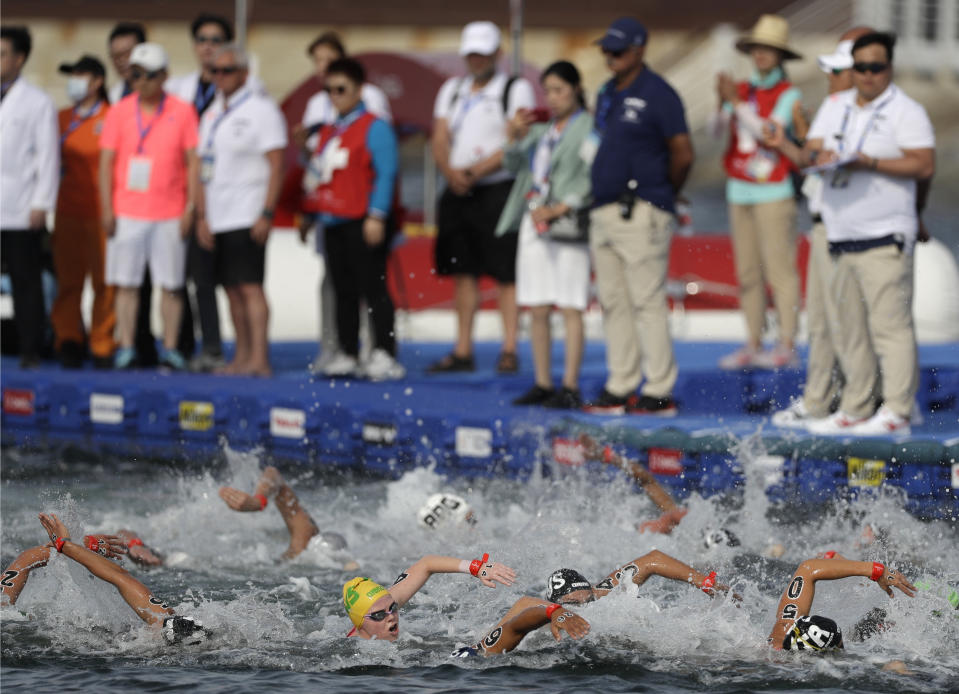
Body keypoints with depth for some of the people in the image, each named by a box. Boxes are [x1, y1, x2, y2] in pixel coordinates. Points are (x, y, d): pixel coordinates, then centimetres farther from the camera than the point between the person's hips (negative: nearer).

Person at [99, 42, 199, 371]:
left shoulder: (182, 112, 2)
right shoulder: (120, 112, 5)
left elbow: (193, 162, 2)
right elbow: (107, 162, 5)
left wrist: (190, 208, -4)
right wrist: (106, 208, -2)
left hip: (169, 214, -1)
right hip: (127, 213, 1)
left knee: (171, 284, 0)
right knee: (126, 283, 1)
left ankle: (170, 349, 5)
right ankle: (126, 349, 4)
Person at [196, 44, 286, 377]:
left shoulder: (261, 109, -5)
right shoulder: (212, 114, 16)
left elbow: (276, 165, -10)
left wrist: (267, 214, -17)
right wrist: (202, 217, 10)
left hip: (247, 216, -7)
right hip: (217, 218, 7)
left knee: (250, 286, -13)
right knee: (232, 289, 7)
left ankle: (259, 358, -17)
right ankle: (242, 357, 10)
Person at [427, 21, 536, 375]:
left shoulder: (515, 89, -1)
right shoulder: (452, 90, 16)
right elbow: (440, 139, 8)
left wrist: (476, 171, -17)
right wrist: (450, 171, -11)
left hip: (499, 190, -6)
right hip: (458, 193, 6)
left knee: (506, 274, -7)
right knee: (463, 272, 7)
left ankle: (510, 351, -6)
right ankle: (462, 352, 11)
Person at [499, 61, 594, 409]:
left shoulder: (588, 127, -4)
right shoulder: (542, 128, 18)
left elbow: (592, 178, -12)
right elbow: (513, 165, 19)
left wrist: (560, 208, -17)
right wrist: (514, 138, 0)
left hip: (567, 224, -7)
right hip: (534, 222, 7)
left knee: (570, 308, -7)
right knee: (537, 309, 7)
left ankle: (570, 387, -7)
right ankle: (542, 384, 12)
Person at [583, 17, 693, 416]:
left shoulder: (657, 94, -8)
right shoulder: (607, 95, 17)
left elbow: (683, 154, -10)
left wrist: (664, 195, 3)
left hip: (641, 214, -9)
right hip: (603, 214, 9)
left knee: (647, 301, -9)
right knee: (613, 303, 9)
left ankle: (660, 392, -8)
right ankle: (620, 387, 14)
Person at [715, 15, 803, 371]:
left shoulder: (789, 95, -3)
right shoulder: (742, 90, 11)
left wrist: (737, 103, -17)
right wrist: (722, 101, -12)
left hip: (773, 191, -6)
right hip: (740, 190, 6)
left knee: (779, 268, -8)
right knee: (747, 272, 6)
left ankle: (787, 346, -7)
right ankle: (753, 345, 10)